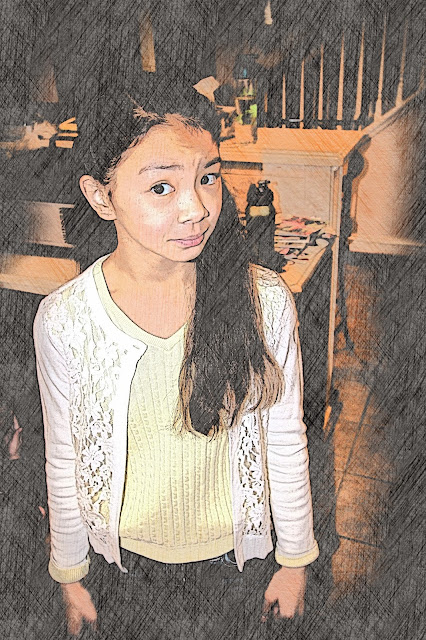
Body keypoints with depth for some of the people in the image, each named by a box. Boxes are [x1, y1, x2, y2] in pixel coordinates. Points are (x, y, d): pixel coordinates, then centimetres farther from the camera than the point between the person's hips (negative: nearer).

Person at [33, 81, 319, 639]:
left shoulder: (266, 300, -21)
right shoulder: (64, 320, -21)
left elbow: (286, 442, -8)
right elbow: (64, 462, -7)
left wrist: (294, 559, 2)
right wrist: (69, 572, 5)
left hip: (237, 557, 0)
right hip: (123, 566, 1)